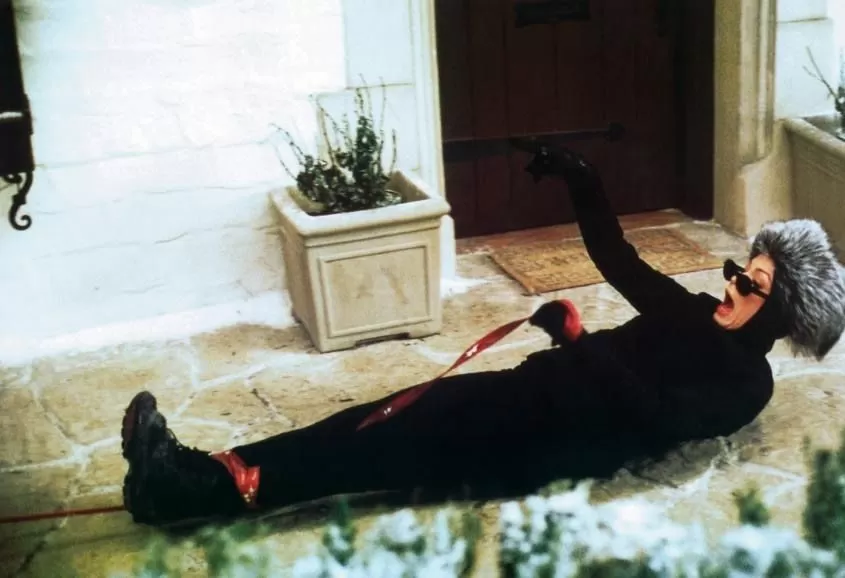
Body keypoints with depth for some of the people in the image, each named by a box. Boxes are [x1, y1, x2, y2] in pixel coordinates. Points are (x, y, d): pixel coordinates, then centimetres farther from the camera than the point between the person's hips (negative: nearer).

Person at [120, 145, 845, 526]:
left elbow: (650, 419, -18)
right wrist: (585, 183, 10)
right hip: (533, 392, 8)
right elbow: (621, 264, 21)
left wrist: (577, 335, -25)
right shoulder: (699, 314, 22)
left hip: (556, 445, -7)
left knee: (410, 443, -21)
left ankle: (213, 491, -26)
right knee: (393, 410, -11)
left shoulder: (744, 382, -2)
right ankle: (210, 471, -18)